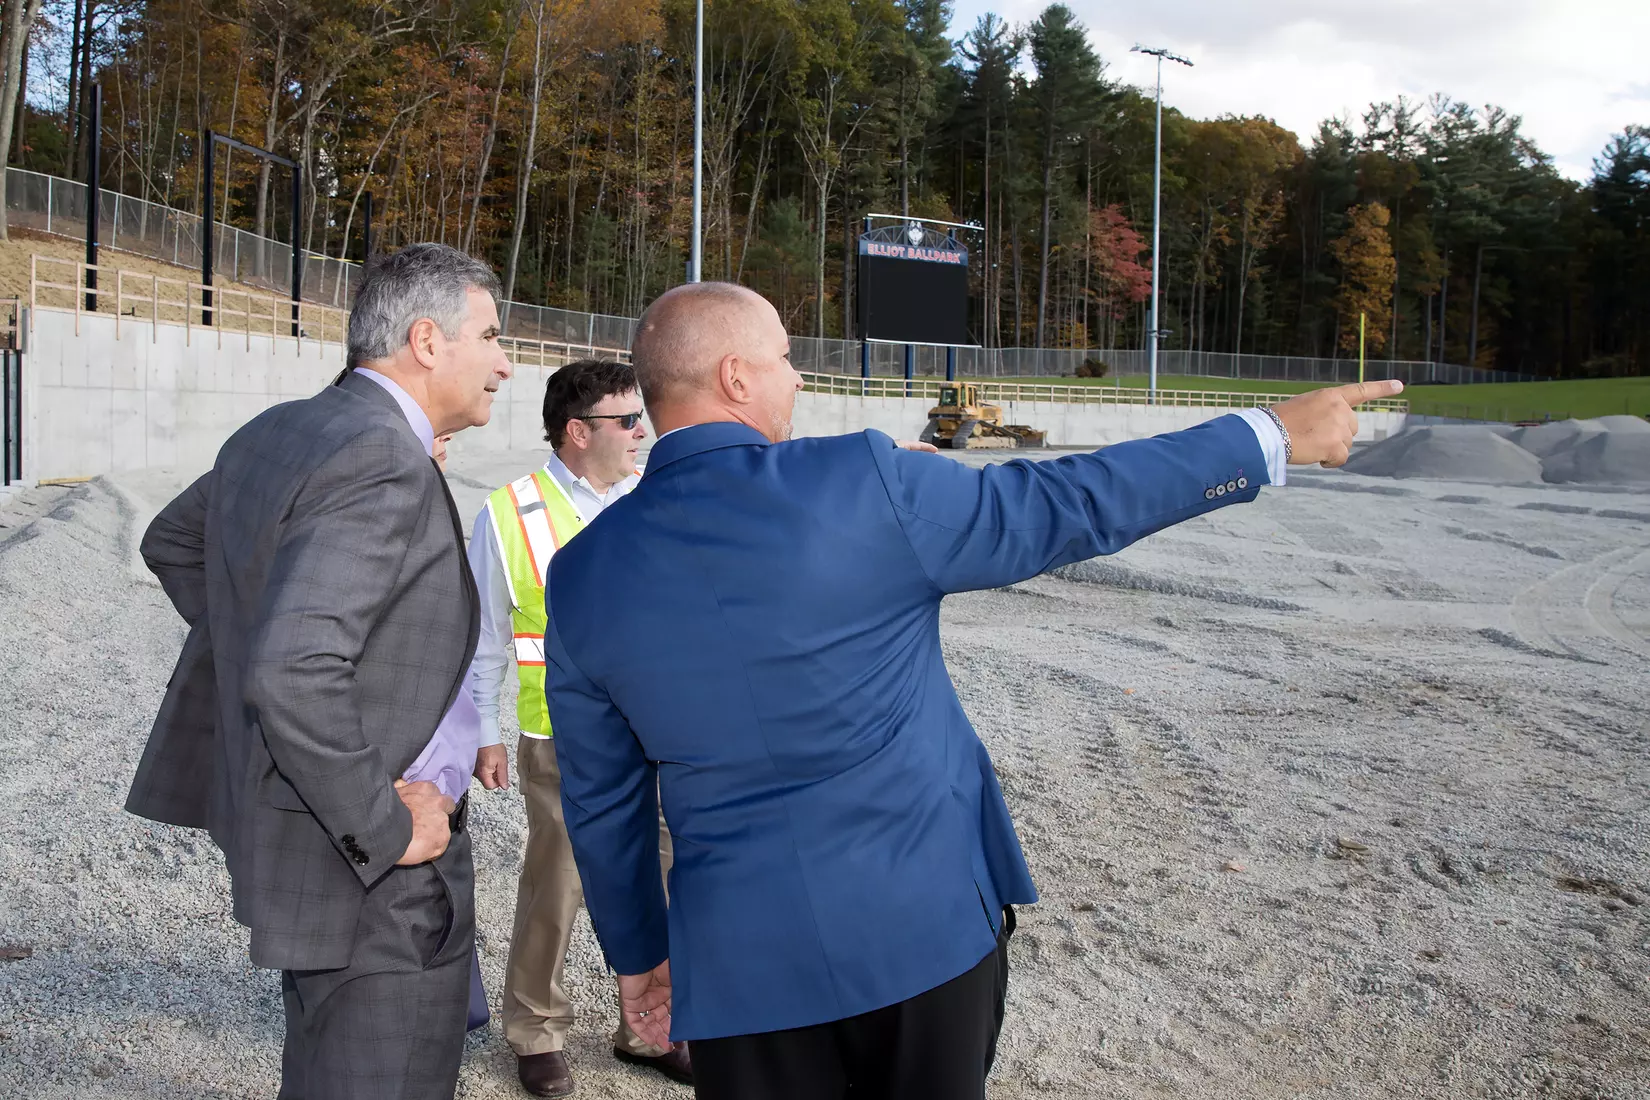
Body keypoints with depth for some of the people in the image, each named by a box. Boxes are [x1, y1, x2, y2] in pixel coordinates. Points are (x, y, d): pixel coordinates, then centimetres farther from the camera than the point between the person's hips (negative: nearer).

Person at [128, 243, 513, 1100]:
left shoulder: (273, 434, 7)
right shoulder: (383, 462, -23)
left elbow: (172, 542, 25)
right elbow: (293, 676, -32)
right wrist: (384, 829, -22)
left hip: (285, 827, 10)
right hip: (373, 877, -10)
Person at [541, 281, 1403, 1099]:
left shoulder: (582, 578, -2)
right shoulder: (862, 485, -15)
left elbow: (600, 800, 6)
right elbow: (1073, 506, -9)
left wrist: (638, 953, 21)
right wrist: (1270, 437, 3)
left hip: (743, 965, 3)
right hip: (929, 920, -2)